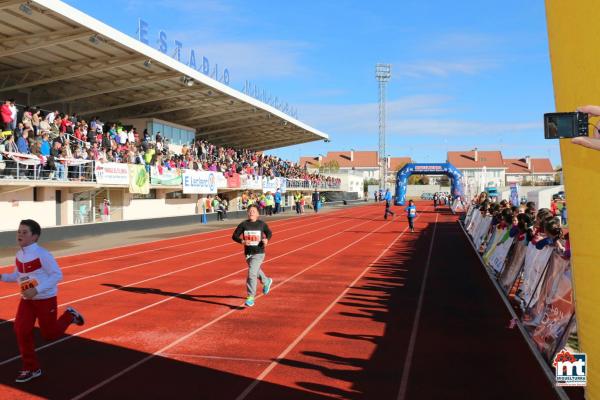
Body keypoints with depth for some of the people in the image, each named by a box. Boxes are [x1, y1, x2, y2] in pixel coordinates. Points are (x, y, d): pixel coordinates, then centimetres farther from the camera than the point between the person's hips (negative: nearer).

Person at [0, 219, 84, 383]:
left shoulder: (42, 254, -22)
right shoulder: (19, 255, 0)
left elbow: (57, 275, -21)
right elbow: (17, 275, 14)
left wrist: (36, 290, -28)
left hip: (45, 299, -6)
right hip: (27, 299, 6)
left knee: (50, 334, 3)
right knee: (21, 330, -4)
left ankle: (69, 315, 33)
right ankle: (31, 368, 10)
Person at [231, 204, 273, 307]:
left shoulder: (262, 224, -5)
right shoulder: (243, 224, -4)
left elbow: (269, 233, 9)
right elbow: (234, 236, -2)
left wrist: (266, 239, -12)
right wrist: (242, 241, -20)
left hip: (259, 253, -4)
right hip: (248, 253, 4)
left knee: (252, 274, -14)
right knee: (256, 271, 25)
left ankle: (250, 297, -6)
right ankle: (267, 281, 55)